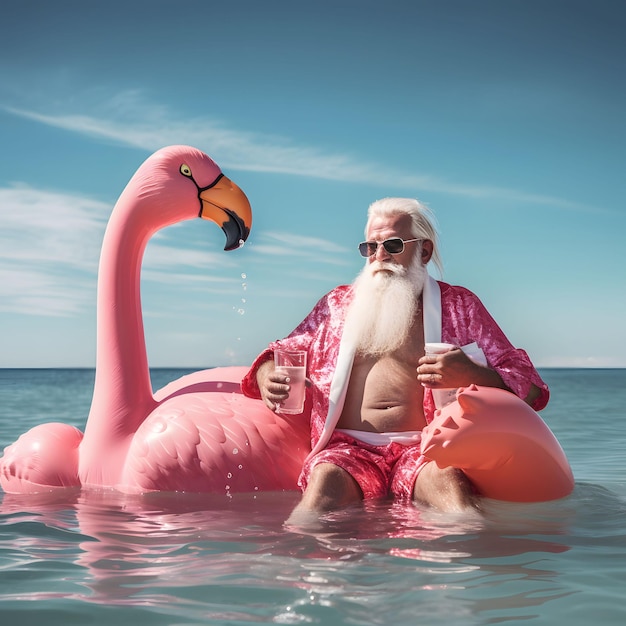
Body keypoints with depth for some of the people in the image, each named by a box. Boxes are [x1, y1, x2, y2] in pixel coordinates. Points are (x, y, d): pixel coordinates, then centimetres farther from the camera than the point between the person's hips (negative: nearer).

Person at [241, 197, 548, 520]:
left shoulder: (458, 304, 17)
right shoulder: (338, 303, 23)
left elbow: (528, 385, 11)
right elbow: (281, 353, 28)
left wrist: (471, 375, -12)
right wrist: (268, 377, 1)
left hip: (424, 448, -1)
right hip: (348, 447, 1)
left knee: (447, 479, -35)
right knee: (325, 479, -32)